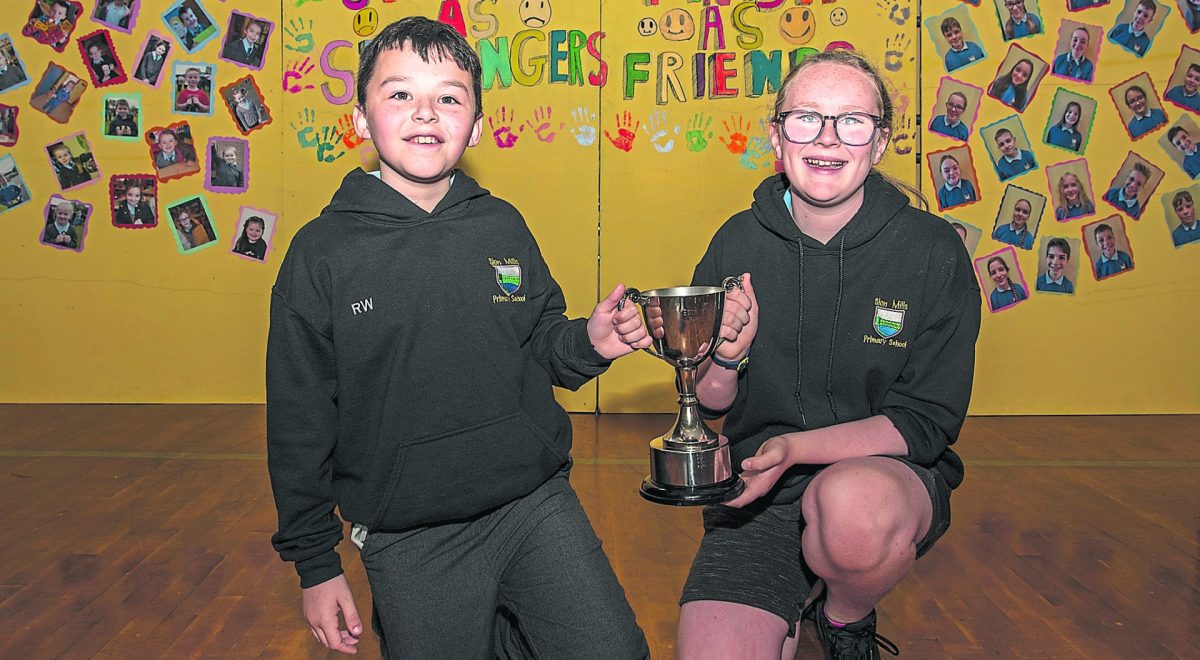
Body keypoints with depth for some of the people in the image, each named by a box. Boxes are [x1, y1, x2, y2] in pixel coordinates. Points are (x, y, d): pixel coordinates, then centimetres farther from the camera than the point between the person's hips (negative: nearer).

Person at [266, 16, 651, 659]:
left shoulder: (502, 227, 2)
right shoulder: (322, 251, -6)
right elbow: (299, 422, -2)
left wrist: (588, 342, -10)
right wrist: (316, 564, 0)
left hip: (535, 506, 3)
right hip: (409, 545, -2)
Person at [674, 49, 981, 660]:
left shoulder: (933, 251, -9)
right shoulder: (736, 244, -2)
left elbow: (928, 424, -9)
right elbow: (709, 403, 6)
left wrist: (796, 448, -22)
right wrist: (726, 356, -17)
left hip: (890, 473, -1)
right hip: (756, 498, 2)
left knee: (853, 505, -37)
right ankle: (793, 603, 16)